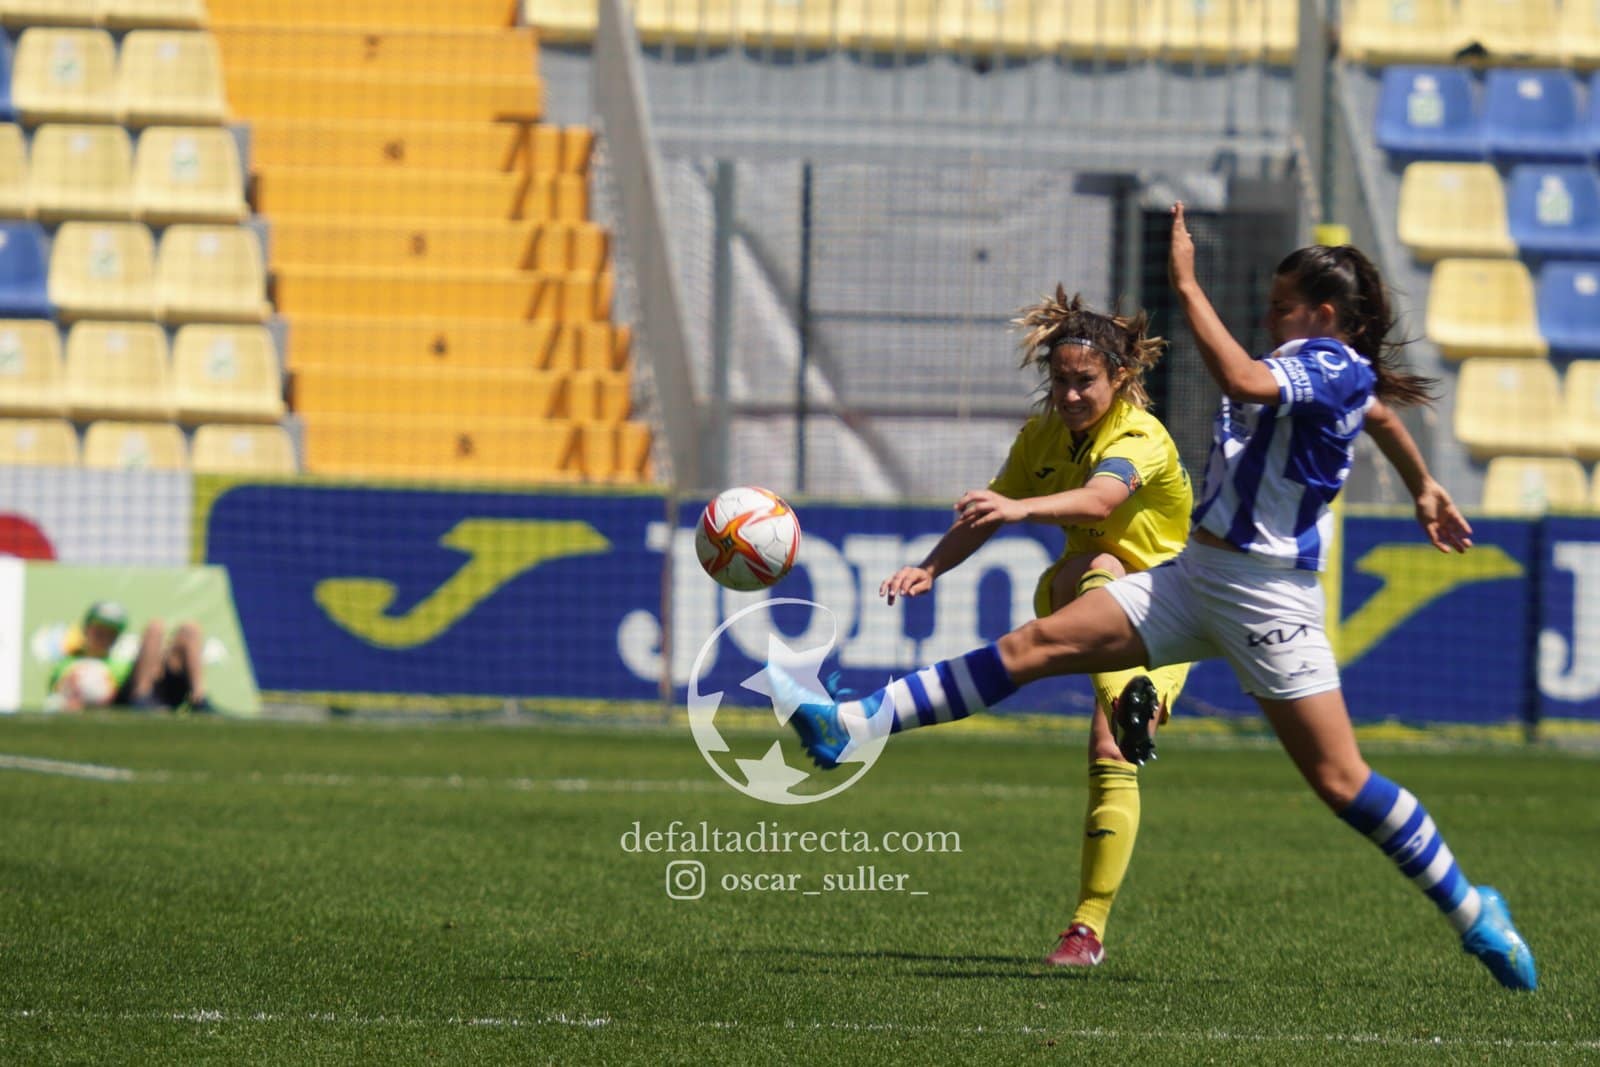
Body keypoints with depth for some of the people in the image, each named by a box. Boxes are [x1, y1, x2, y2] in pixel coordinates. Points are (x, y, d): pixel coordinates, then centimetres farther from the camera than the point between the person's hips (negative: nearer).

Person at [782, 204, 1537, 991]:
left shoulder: (1337, 367, -13)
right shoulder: (1308, 367, 16)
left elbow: (1242, 380, -34)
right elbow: (1381, 413, 38)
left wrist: (1186, 285, -27)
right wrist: (1425, 490, 54)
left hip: (1266, 597, -9)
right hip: (1194, 577, 9)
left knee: (1339, 779, -8)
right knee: (1035, 645, -2)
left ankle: (1472, 911, 8)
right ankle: (852, 727, -7)